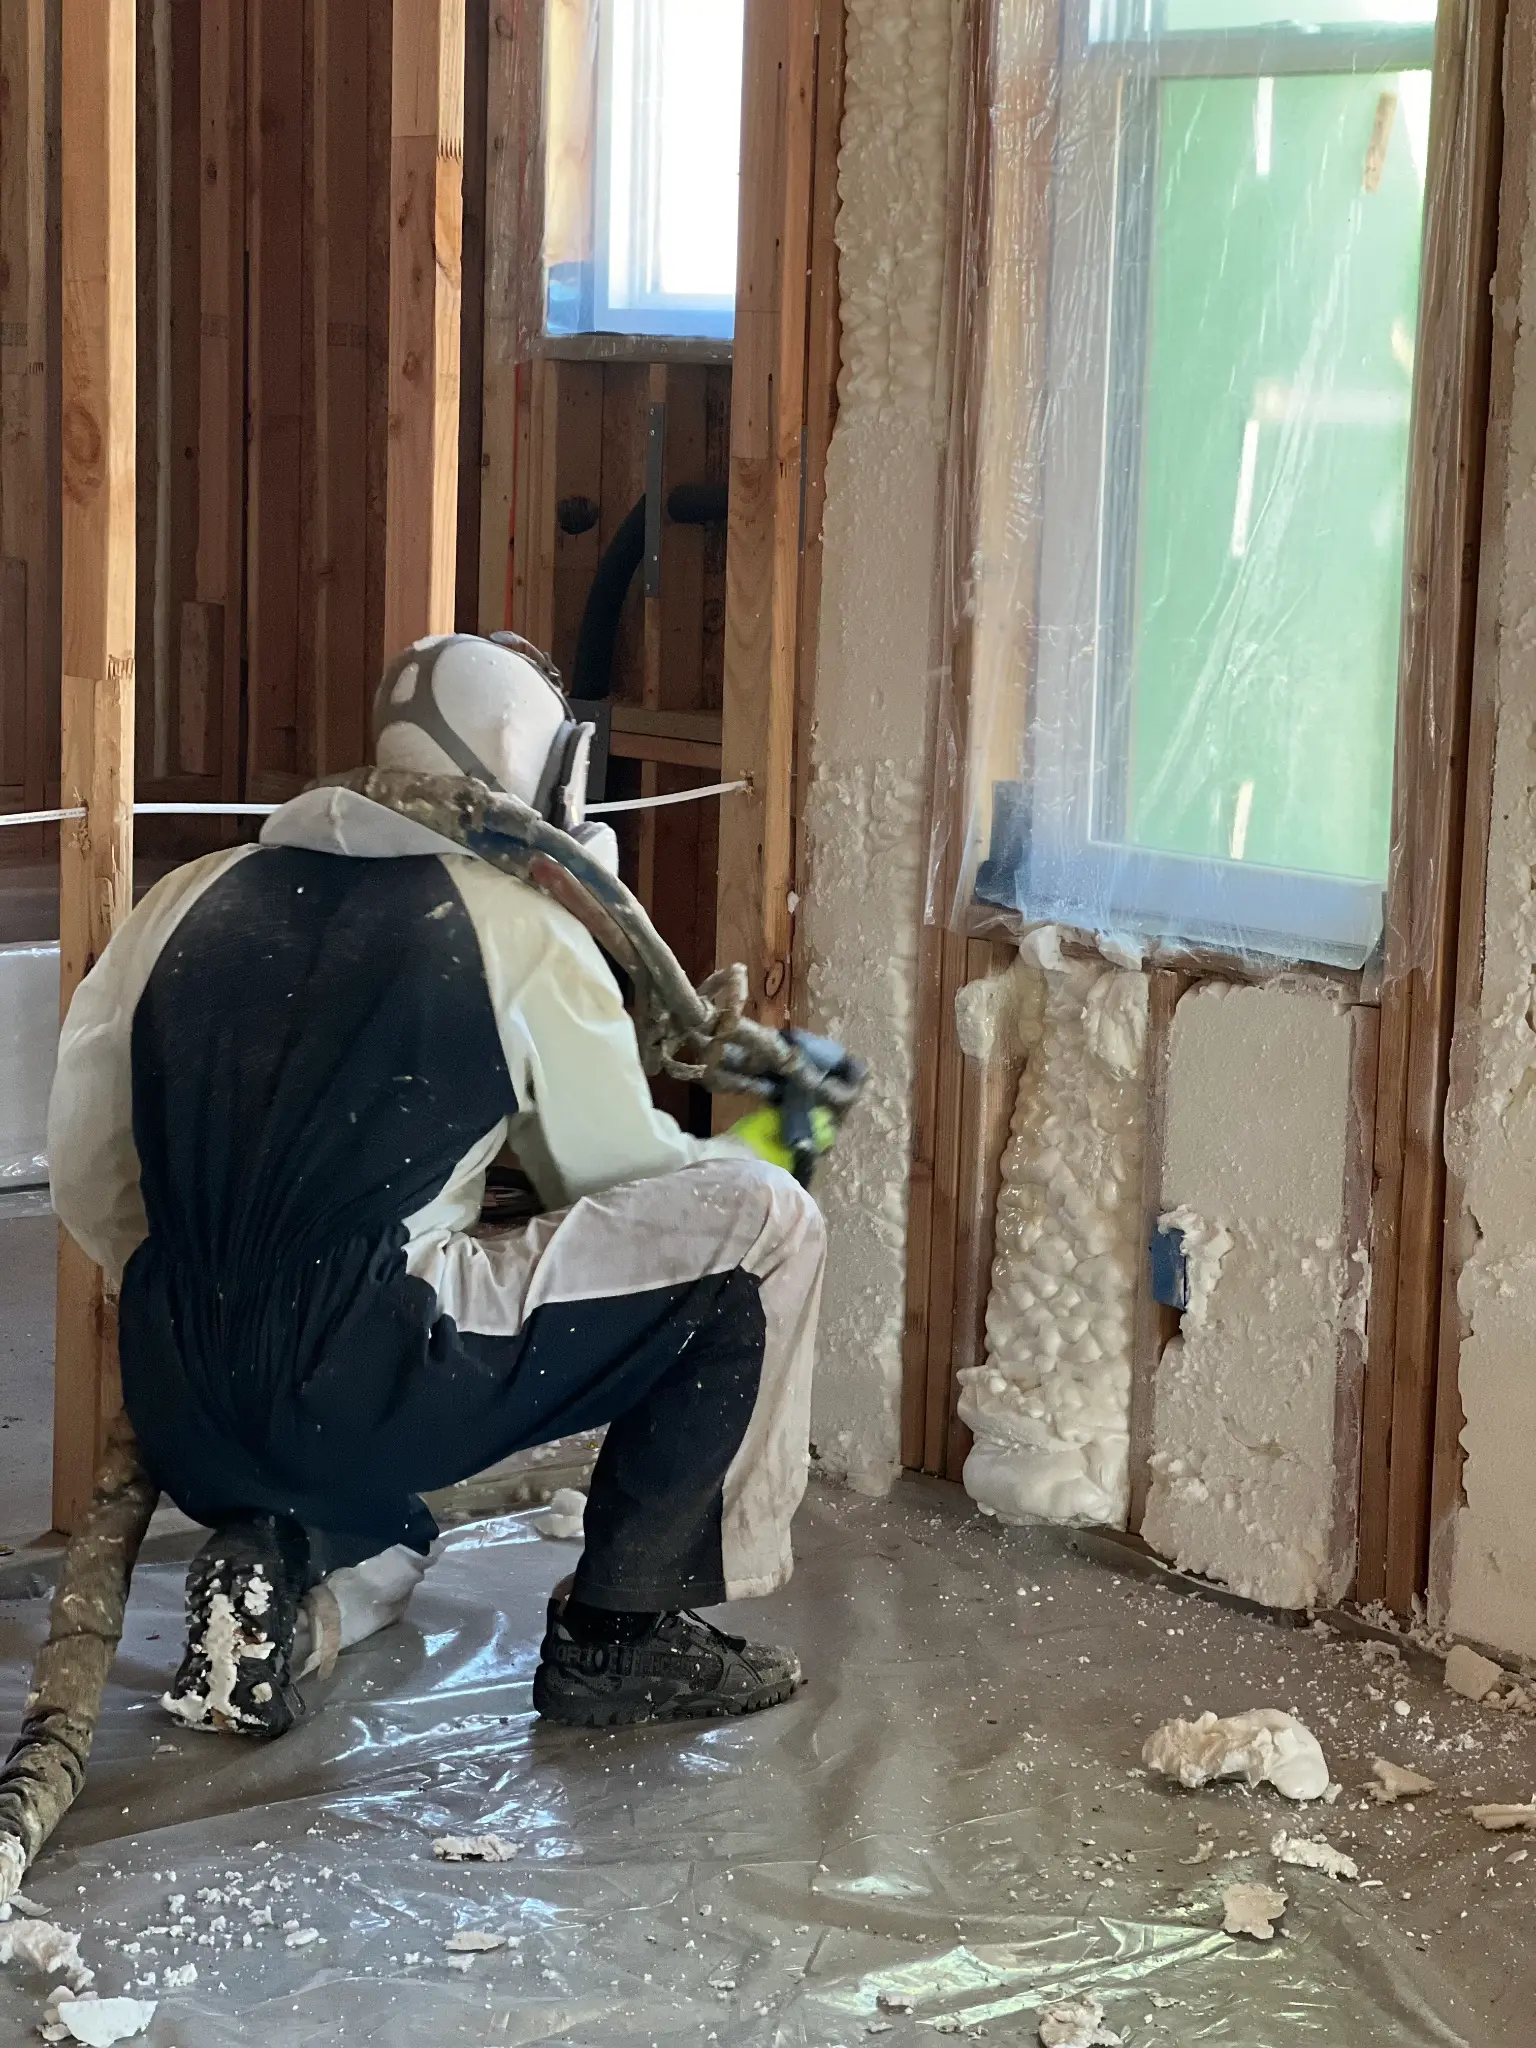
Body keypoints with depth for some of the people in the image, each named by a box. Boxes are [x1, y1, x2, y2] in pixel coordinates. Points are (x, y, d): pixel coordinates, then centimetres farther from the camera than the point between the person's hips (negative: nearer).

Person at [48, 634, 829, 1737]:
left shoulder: (191, 899, 14)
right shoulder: (519, 923, -1)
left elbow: (89, 1174, 16)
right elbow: (616, 1178, 9)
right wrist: (744, 1149, 30)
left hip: (185, 1418, 7)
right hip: (369, 1379, -7)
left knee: (384, 1549, 42)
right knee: (761, 1221, 3)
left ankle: (275, 1569, 5)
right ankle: (623, 1630, 7)